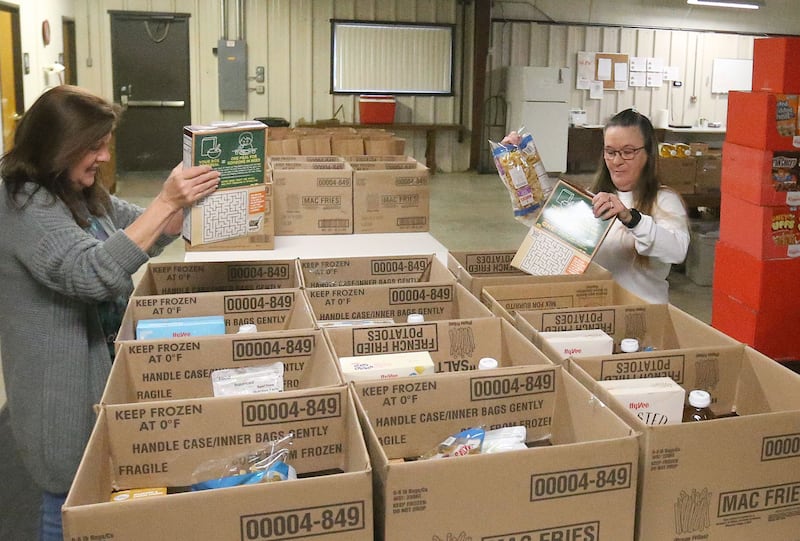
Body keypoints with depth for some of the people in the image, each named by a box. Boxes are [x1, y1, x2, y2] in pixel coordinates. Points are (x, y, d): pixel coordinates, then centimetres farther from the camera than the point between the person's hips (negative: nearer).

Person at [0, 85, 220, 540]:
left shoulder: (84, 194, 6)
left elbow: (151, 238, 14)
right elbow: (92, 273, -33)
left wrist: (187, 197, -6)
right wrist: (166, 201, -37)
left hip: (106, 366, 9)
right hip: (65, 386, -8)